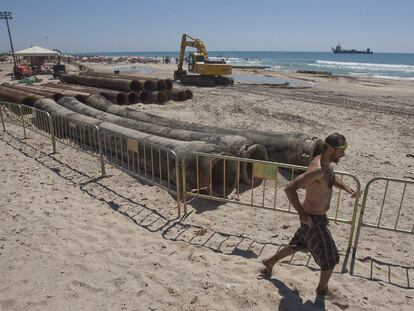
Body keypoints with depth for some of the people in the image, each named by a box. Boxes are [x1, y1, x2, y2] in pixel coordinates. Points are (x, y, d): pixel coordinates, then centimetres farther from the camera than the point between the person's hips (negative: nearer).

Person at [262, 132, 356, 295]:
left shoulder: (325, 163, -1)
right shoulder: (317, 169, -31)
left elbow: (332, 178, 24)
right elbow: (290, 188, -37)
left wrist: (345, 188, 8)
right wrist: (302, 214, -31)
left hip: (317, 215, 9)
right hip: (313, 220, -9)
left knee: (299, 244, 28)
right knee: (330, 259, 9)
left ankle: (270, 262, 45)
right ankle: (322, 289, 34)